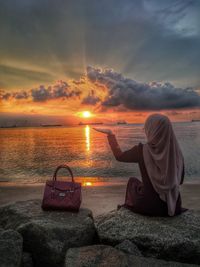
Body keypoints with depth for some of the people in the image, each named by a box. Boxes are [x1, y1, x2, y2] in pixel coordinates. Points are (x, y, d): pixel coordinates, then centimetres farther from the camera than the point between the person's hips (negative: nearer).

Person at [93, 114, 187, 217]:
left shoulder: (142, 150, -20)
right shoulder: (176, 152, -12)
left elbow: (119, 156, -1)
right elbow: (180, 180, 3)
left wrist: (110, 134, 8)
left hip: (150, 206, -3)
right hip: (174, 206, 3)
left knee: (133, 181, 26)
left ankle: (130, 205, 46)